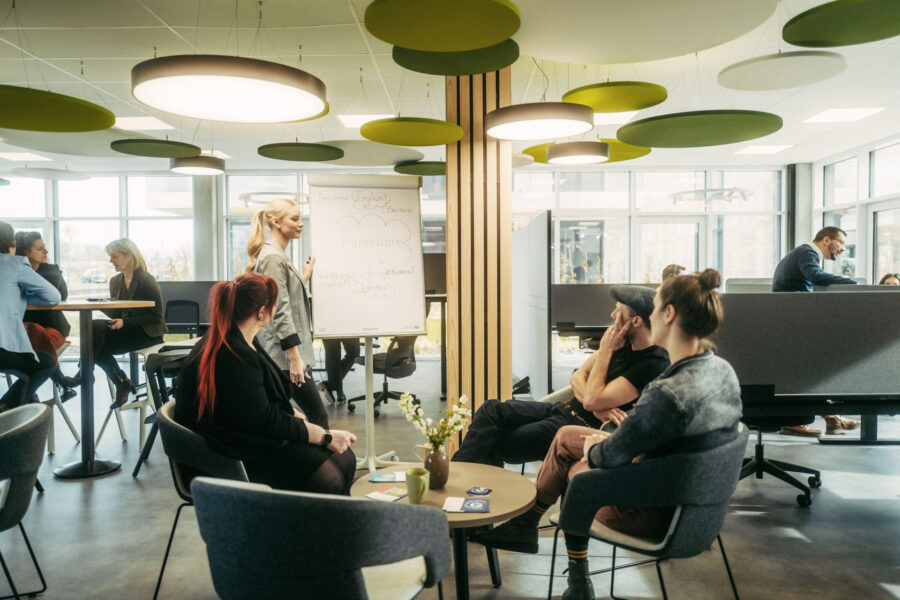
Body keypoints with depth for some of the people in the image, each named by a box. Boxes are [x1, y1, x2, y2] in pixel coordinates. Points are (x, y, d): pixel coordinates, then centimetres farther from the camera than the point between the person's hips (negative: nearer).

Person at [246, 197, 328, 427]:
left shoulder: (279, 255, 15)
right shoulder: (272, 257, -15)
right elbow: (280, 311, -21)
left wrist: (306, 276, 21)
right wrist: (295, 357, -22)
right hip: (285, 355, -10)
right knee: (318, 417, -7)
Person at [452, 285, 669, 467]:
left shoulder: (653, 364, -19)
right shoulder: (623, 341, 8)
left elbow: (592, 400, -23)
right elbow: (577, 377, 7)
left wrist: (606, 350, -15)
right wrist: (596, 406, -14)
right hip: (564, 409, 8)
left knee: (493, 444, -14)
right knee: (492, 409, -8)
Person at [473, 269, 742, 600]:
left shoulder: (668, 394, -34)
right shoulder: (722, 370, -6)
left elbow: (610, 457, -22)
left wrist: (593, 449, 1)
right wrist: (611, 439, 6)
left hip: (656, 515, -8)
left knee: (573, 469, 19)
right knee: (566, 436, 16)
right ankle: (525, 522, 33)